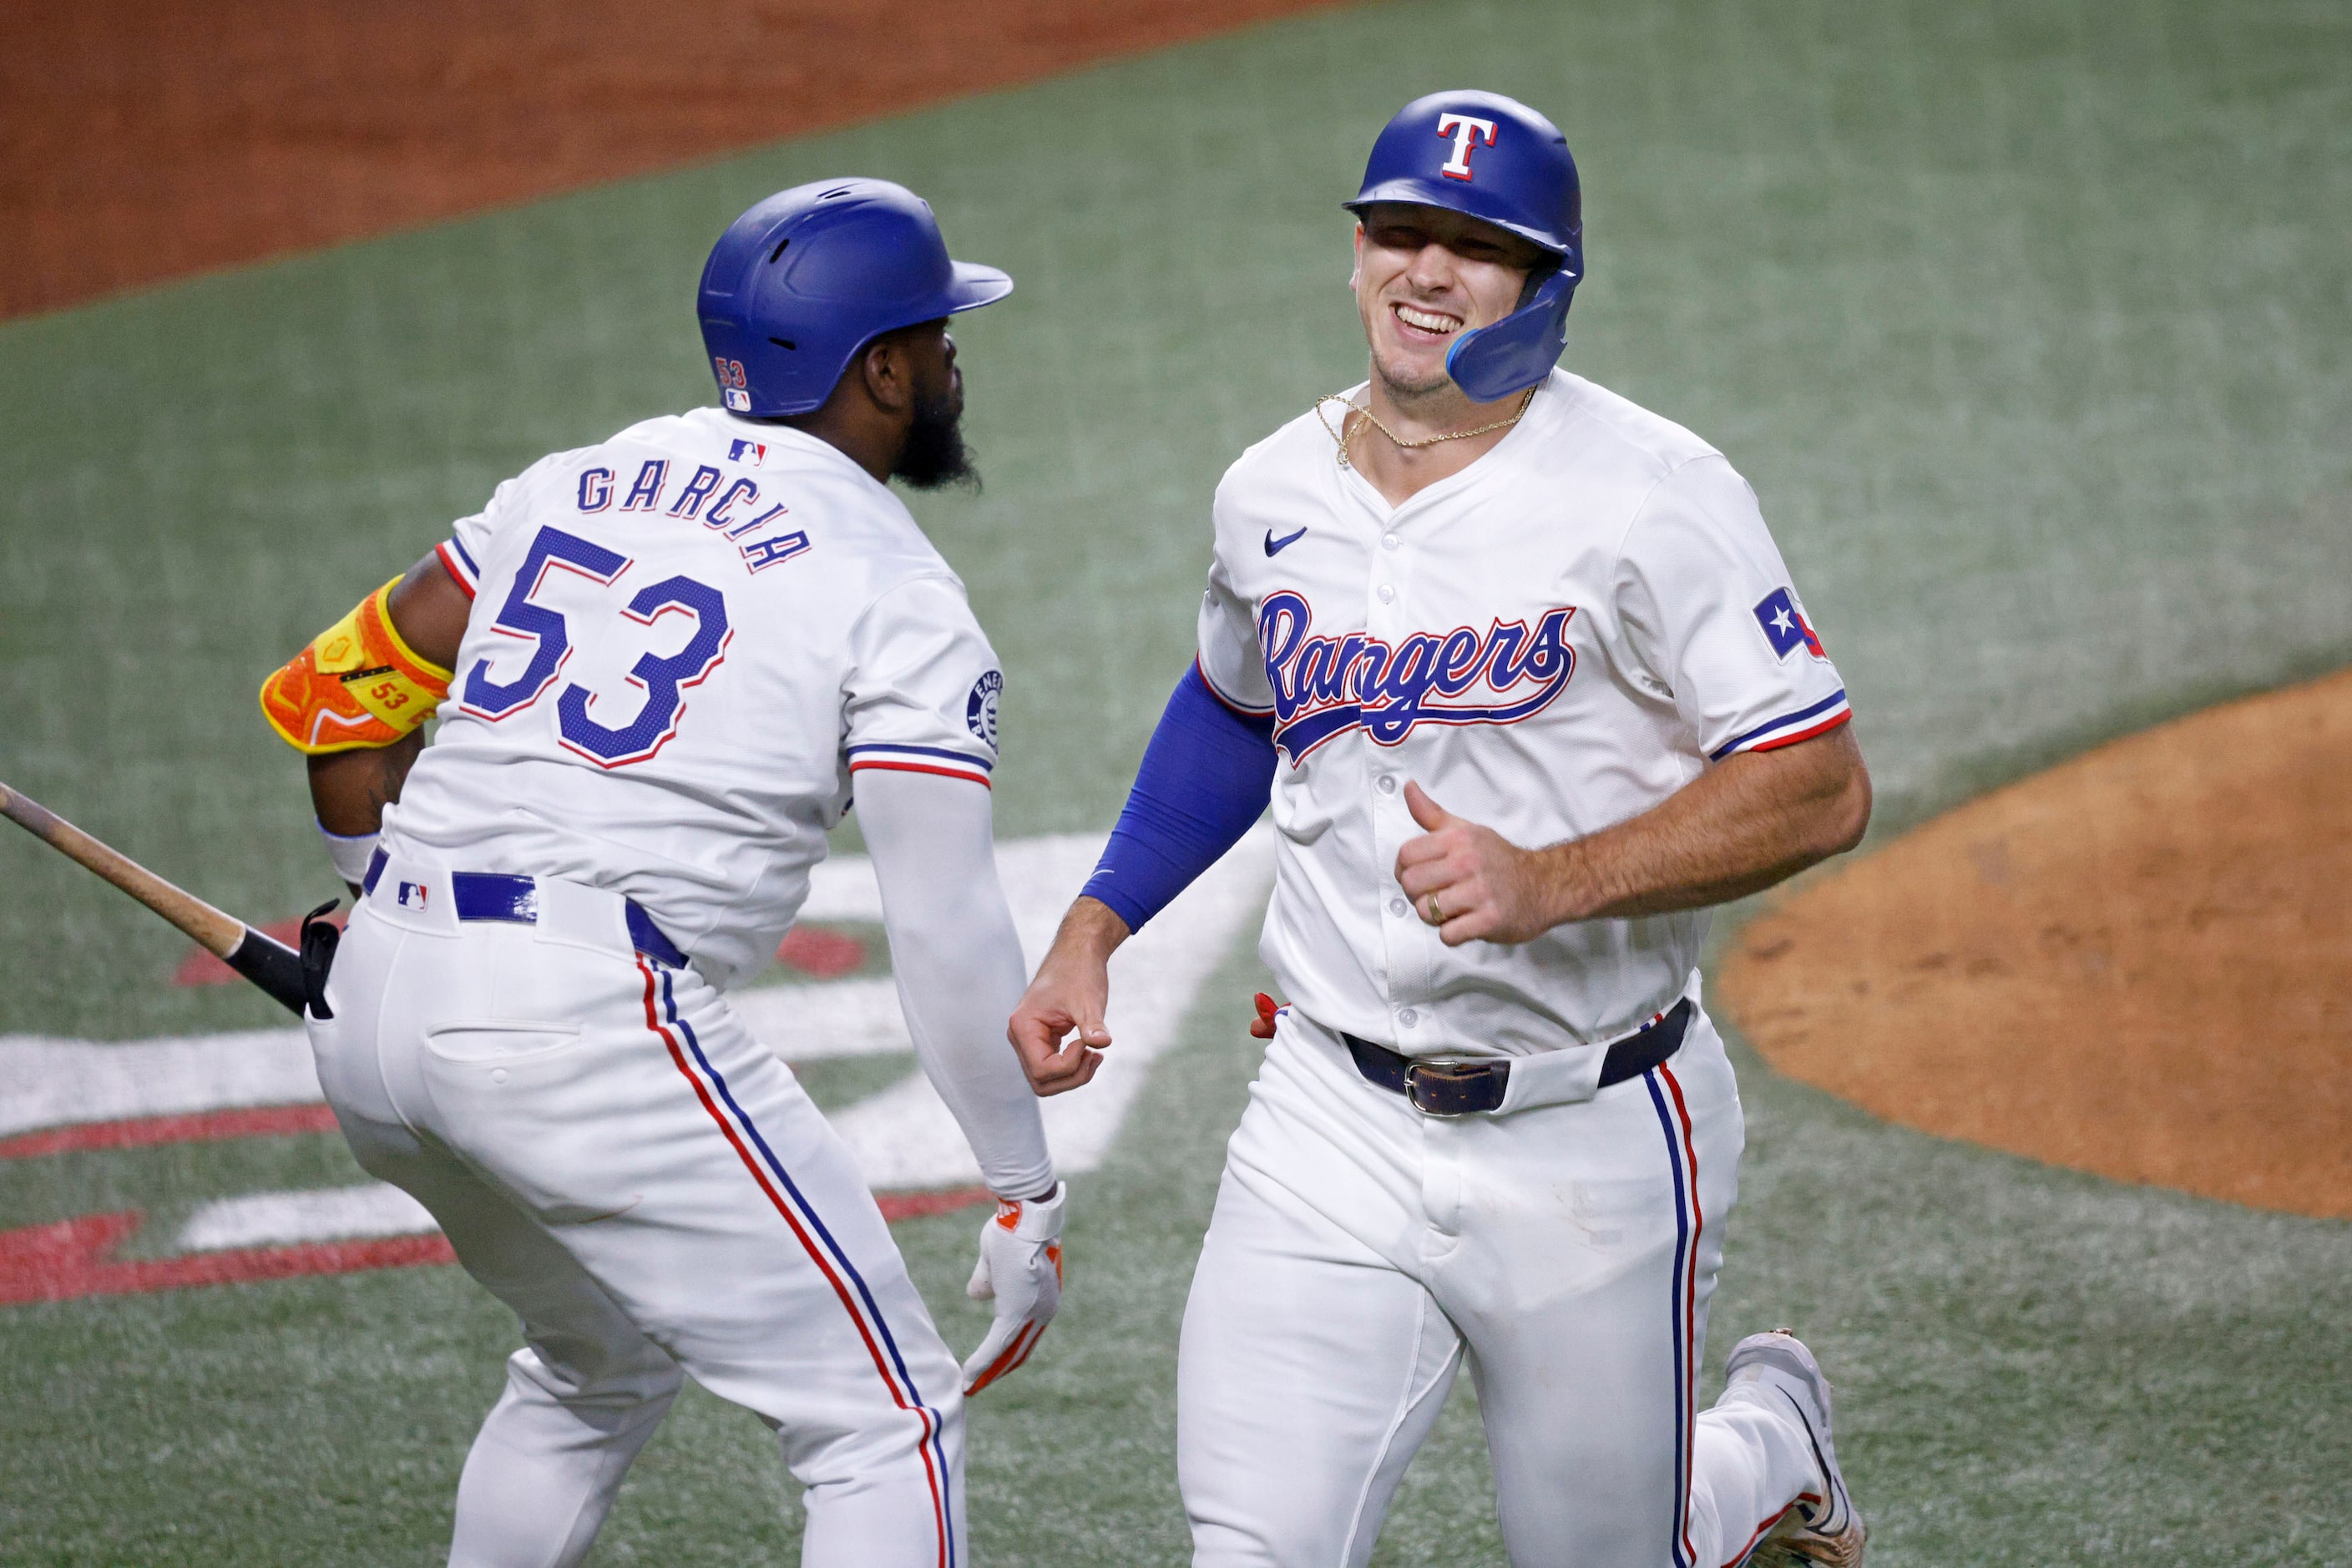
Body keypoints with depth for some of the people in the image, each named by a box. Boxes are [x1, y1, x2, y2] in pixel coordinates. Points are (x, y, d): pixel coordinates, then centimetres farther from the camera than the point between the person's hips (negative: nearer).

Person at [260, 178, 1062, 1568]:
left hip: (371, 1031, 8)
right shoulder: (895, 593, -2)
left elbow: (336, 699, 23)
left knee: (602, 1365, 31)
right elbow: (948, 934, -7)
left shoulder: (578, 485, 17)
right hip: (591, 1029, -8)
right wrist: (1028, 1195, 1)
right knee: (888, 1427, -1)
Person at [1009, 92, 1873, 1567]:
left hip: (1595, 1142, -3)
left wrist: (1553, 882, -26)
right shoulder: (1273, 497, 5)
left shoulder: (1652, 493, -12)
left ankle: (1773, 1439, 43)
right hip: (1336, 1123, 3)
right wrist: (1090, 935, 16)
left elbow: (1823, 789, -15)